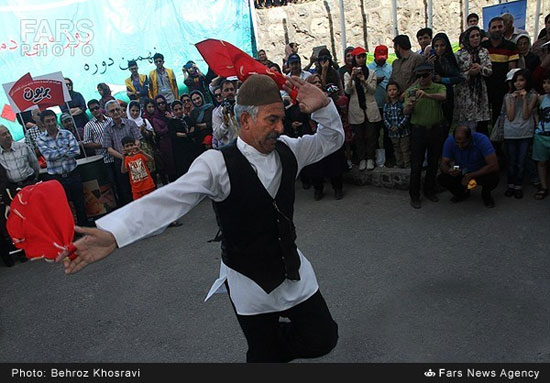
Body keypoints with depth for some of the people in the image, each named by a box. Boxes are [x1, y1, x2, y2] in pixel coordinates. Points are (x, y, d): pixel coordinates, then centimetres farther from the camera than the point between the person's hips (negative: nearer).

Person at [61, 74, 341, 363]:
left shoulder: (288, 149, -4)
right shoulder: (218, 163, -21)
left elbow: (332, 139, 9)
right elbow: (171, 198, -33)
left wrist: (322, 107, -12)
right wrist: (112, 234, -46)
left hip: (294, 271, 5)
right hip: (249, 282, -4)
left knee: (322, 339, 13)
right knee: (265, 353, 14)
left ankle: (274, 348, 42)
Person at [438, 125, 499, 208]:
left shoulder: (482, 140, -28)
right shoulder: (450, 141, -20)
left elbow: (494, 166, -31)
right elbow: (444, 164, -16)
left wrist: (470, 176, -33)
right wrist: (449, 171, -41)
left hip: (481, 172, -2)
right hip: (461, 172, 3)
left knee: (493, 178, -35)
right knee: (442, 178, -22)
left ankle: (486, 195, 3)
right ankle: (463, 193, 9)